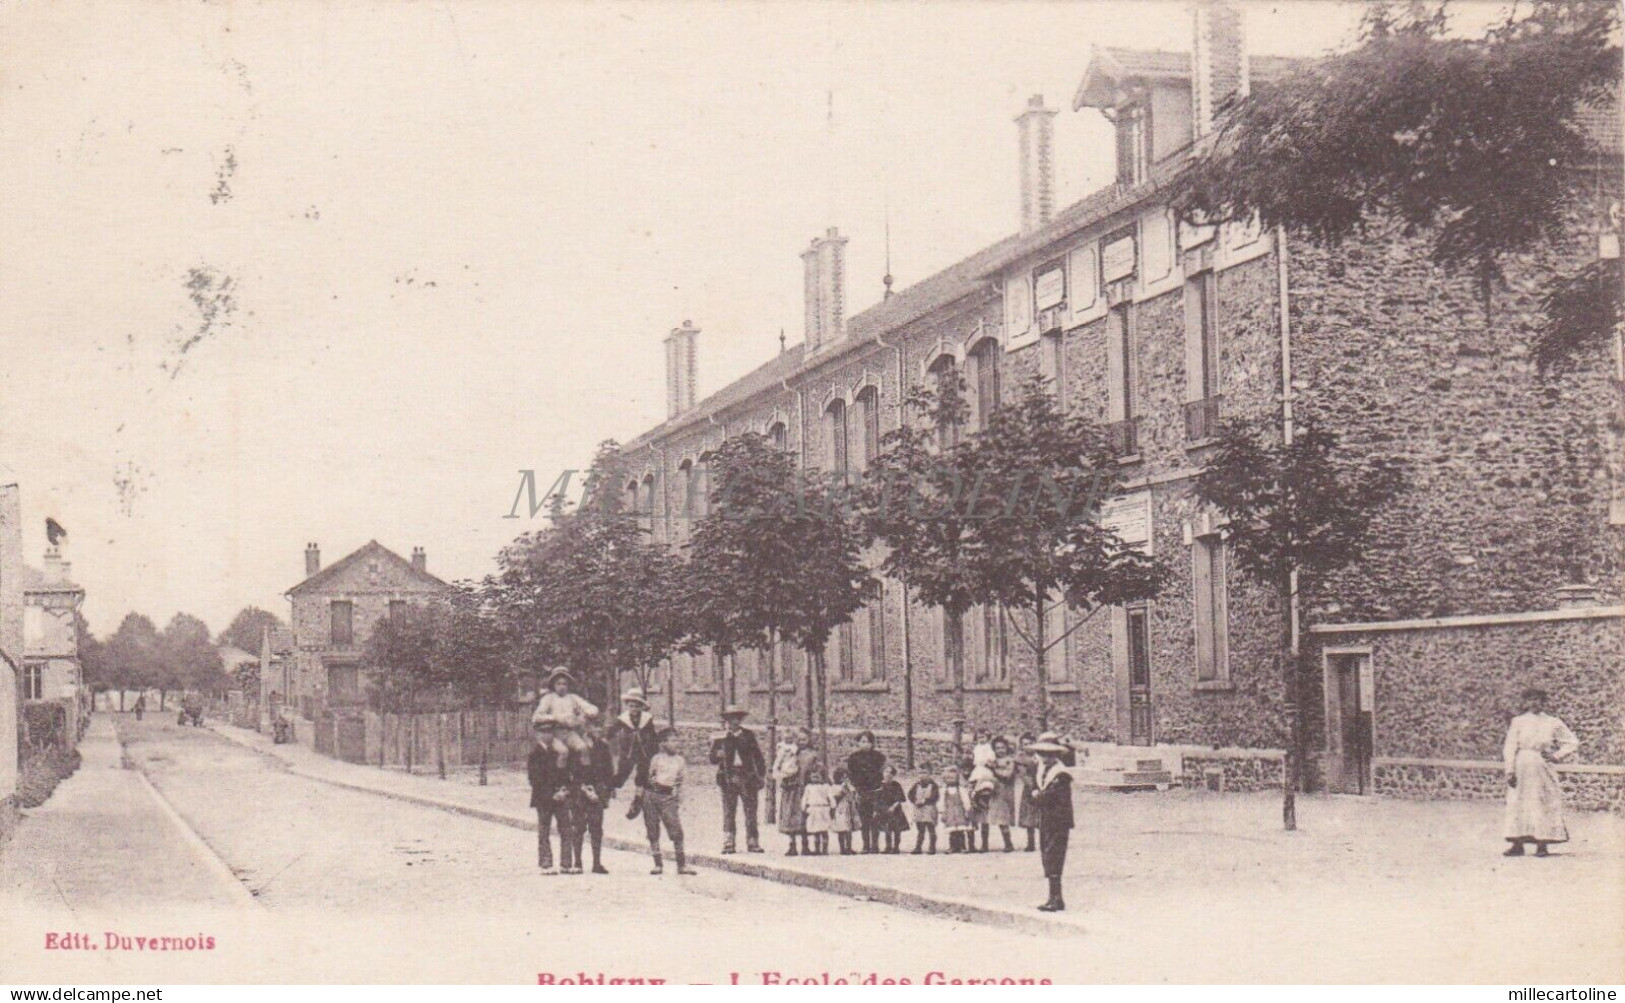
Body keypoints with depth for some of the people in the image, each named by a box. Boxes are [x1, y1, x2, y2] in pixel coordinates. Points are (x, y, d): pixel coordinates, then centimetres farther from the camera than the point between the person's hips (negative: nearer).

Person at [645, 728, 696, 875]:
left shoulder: (679, 760, 11)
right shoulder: (657, 758, 1)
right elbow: (649, 777, 7)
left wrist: (679, 799, 13)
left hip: (668, 797, 2)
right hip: (652, 794, -2)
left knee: (676, 830, -9)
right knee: (652, 831, 1)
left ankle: (682, 864, -5)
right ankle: (658, 864, 10)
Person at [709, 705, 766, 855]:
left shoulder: (749, 735, 11)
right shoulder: (720, 738, 8)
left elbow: (758, 756, 13)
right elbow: (713, 759, 6)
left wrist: (762, 776, 6)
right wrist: (718, 755, -17)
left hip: (747, 776, 1)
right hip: (728, 777, -1)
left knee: (751, 811, 0)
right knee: (729, 812, -2)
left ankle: (753, 843, 3)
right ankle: (728, 844, -1)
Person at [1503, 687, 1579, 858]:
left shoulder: (1553, 723, 5)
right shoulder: (1518, 722, 4)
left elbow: (1572, 742, 10)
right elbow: (1510, 747, 1)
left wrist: (1556, 756, -3)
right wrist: (1510, 770, -8)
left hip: (1542, 767, 0)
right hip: (1521, 766, 1)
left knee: (1543, 804, -3)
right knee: (1517, 803, -1)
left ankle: (1542, 845, 2)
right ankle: (1517, 844, 4)